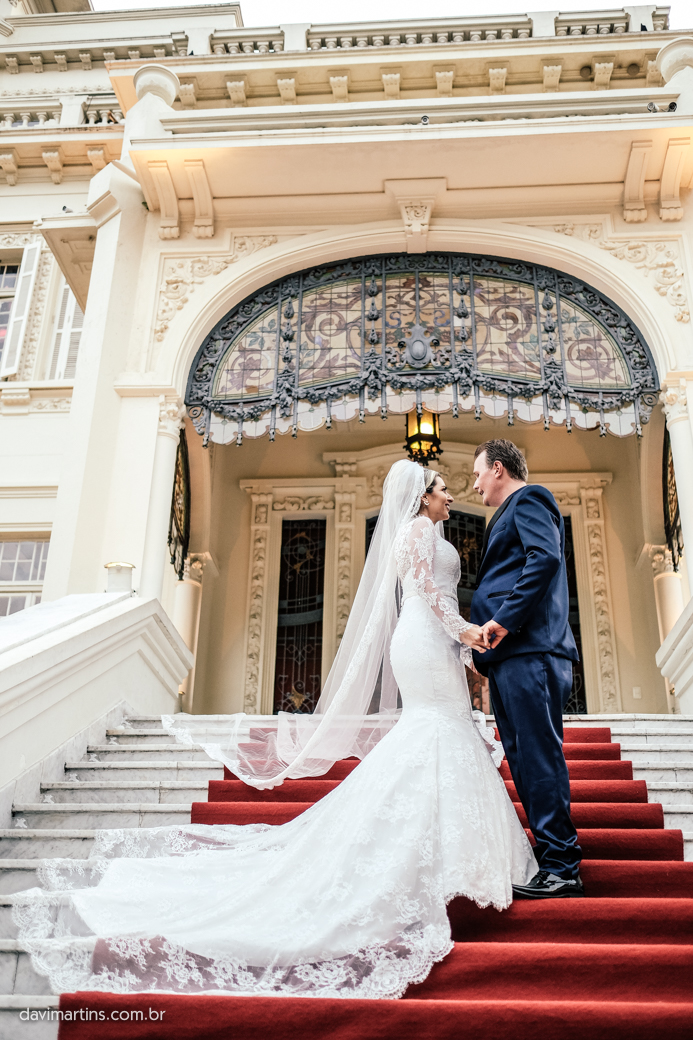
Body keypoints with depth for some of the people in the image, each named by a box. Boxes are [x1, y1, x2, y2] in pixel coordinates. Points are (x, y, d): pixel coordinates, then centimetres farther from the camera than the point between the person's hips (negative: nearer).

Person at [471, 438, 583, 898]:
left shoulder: (528, 499, 0)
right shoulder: (510, 515, 29)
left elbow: (546, 558, -17)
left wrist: (505, 619, -20)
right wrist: (488, 645, 21)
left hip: (529, 651, -10)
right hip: (511, 655, 10)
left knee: (539, 754, -11)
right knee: (524, 757, 8)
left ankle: (561, 869, -7)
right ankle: (557, 855, 13)